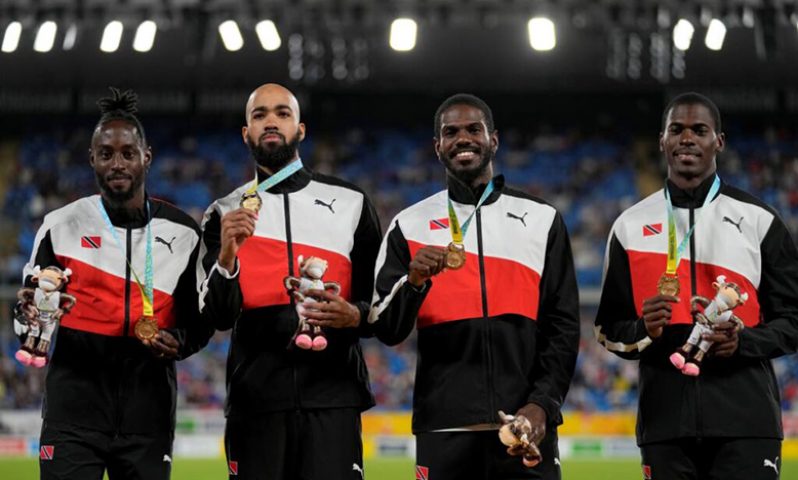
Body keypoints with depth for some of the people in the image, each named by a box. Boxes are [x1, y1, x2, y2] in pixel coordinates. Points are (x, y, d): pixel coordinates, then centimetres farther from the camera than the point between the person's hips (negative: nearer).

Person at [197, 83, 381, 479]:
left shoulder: (349, 204, 10)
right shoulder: (225, 214, 10)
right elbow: (219, 317, 0)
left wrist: (354, 315, -10)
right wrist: (227, 256, -18)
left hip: (332, 395, -1)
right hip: (255, 398, 1)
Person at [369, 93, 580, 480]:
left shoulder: (541, 219, 10)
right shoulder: (410, 226, 9)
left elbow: (563, 325, 7)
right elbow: (385, 330, 5)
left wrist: (543, 403, -5)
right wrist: (414, 281, -14)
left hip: (527, 424, 0)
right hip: (444, 429, 0)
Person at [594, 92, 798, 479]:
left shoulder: (757, 220, 6)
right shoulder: (631, 226, 11)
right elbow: (608, 328, 13)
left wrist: (743, 342, -14)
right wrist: (643, 331, -9)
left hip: (745, 421, -2)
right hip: (665, 422, 2)